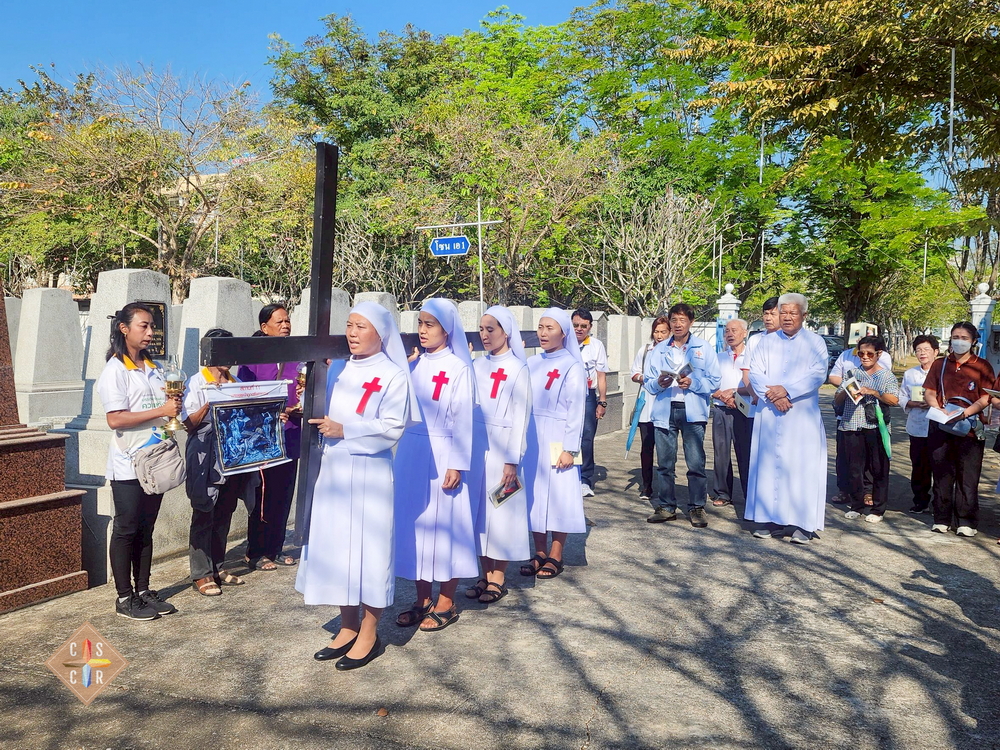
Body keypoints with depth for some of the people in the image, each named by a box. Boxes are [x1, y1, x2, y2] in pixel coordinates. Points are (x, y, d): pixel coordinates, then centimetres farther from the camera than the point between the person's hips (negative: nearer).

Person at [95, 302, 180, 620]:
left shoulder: (153, 368, 12)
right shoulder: (115, 370, -10)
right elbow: (115, 419, -19)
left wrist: (174, 405, -1)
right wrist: (161, 411, -22)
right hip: (128, 465, -7)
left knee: (146, 529, 13)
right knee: (126, 530, 2)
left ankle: (143, 591, 22)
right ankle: (124, 598, 12)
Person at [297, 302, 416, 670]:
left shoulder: (393, 375, -6)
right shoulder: (337, 369, 11)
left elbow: (392, 427, -14)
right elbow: (322, 412, 17)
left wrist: (344, 429, -16)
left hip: (370, 473, -6)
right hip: (332, 469, 6)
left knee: (368, 547, 1)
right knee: (334, 546, 11)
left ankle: (368, 635, 16)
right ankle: (348, 628, 26)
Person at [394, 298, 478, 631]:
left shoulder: (458, 368, -8)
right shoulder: (415, 366, 9)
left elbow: (463, 420, -10)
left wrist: (456, 466, -13)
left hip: (441, 456, -6)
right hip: (411, 454, 6)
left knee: (443, 524, 3)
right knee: (415, 523, 11)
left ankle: (446, 604, 17)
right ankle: (422, 600, 24)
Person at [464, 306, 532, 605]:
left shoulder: (518, 369, -6)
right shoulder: (477, 366, 9)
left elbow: (520, 417, -8)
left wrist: (512, 461, -12)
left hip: (501, 446, -5)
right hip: (475, 445, 5)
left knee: (500, 510, 2)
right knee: (479, 509, 9)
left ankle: (498, 578, 14)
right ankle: (485, 574, 21)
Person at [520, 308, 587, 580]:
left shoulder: (572, 366, -6)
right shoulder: (532, 363, 8)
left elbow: (576, 409, -8)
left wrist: (569, 448, -12)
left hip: (556, 440, -5)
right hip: (530, 439, 5)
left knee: (558, 495, 2)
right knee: (533, 494, 9)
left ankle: (555, 557, 13)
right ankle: (539, 552, 21)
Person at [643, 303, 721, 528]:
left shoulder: (704, 348, 7)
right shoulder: (659, 350, 14)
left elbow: (714, 381, 0)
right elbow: (649, 382, 10)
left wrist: (693, 383, -15)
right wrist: (659, 383, -11)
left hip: (693, 411, -2)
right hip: (664, 411, 3)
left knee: (696, 463, -4)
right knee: (665, 463, 5)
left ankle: (697, 508, 7)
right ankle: (666, 507, 15)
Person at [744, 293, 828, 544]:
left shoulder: (815, 342, 5)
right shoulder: (767, 342, 12)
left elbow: (818, 375, -7)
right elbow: (755, 372, 1)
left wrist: (786, 390, -17)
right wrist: (772, 395, -15)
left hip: (802, 415, -2)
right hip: (769, 413, 2)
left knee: (801, 465, -4)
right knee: (767, 463, 3)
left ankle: (802, 523, 1)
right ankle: (765, 519, 10)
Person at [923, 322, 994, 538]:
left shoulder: (982, 366, 4)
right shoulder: (940, 364, 13)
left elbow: (986, 398, -3)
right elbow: (929, 392, 9)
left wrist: (965, 412, -18)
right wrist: (939, 410, -9)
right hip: (940, 428, 3)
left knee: (968, 477, -1)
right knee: (941, 475, 7)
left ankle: (967, 522, 8)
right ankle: (941, 519, 15)